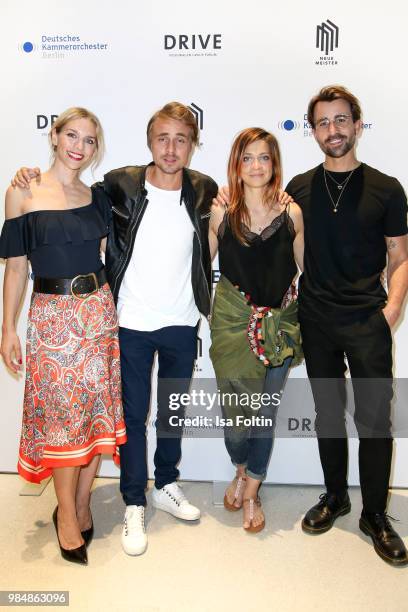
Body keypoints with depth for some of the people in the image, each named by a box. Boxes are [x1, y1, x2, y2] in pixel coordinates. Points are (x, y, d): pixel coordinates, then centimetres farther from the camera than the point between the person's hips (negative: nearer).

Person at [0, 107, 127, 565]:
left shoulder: (96, 197, 7)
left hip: (99, 312, 4)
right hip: (53, 316, -3)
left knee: (97, 409, 9)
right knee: (63, 415, 3)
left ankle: (82, 505, 28)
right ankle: (66, 514, 23)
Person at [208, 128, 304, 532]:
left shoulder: (291, 213, -1)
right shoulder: (222, 212, -2)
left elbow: (308, 270, 6)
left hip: (279, 324, 1)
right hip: (232, 321, 0)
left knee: (266, 413, 10)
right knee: (234, 411, 7)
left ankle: (251, 492, 32)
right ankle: (241, 471, 40)